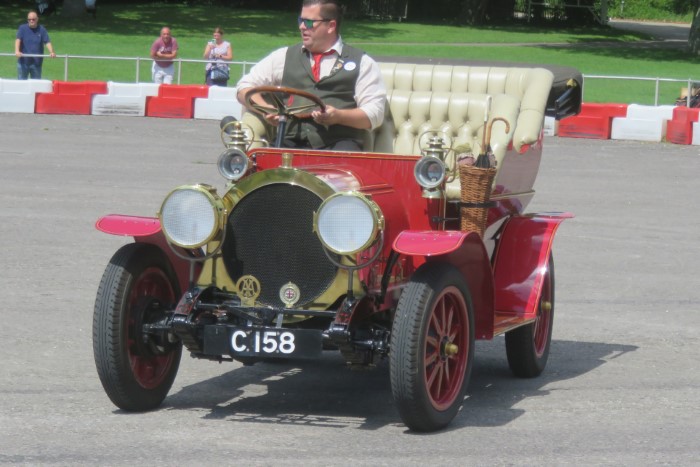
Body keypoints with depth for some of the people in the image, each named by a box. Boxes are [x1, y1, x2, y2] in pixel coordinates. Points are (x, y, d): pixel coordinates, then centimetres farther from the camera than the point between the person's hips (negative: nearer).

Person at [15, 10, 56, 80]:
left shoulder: (42, 30, 2)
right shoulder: (22, 28, -1)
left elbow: (47, 42, -7)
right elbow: (18, 39, -14)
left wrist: (51, 52, -26)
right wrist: (17, 51, -32)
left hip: (37, 61, 1)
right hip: (23, 60, -1)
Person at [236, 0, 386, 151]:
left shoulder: (362, 63, 11)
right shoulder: (284, 57, 20)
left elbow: (374, 114, 4)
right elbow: (245, 88, 22)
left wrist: (338, 116, -14)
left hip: (338, 144, -1)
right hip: (291, 144, 1)